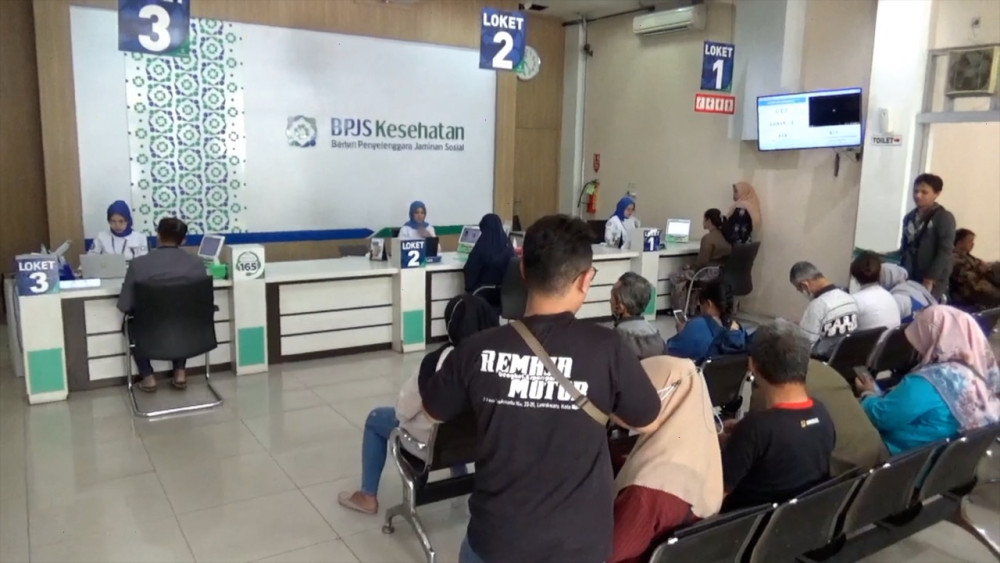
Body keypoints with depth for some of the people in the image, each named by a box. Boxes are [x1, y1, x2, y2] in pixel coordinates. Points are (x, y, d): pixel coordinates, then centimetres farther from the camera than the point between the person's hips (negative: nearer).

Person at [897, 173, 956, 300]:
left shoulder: (944, 218, -5)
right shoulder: (909, 217, 14)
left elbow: (945, 252, -11)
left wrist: (929, 280, -16)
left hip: (933, 282, -5)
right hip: (908, 279, 6)